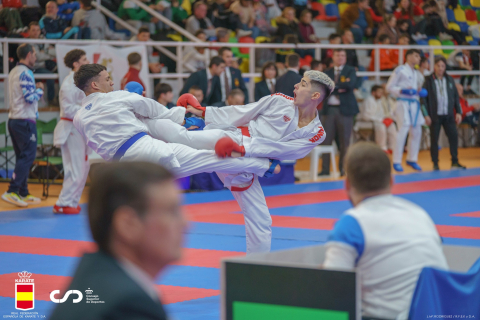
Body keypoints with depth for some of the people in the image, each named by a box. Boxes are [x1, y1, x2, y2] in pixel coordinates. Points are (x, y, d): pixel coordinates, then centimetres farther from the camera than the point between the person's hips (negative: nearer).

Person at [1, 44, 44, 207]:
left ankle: (23, 193, 16)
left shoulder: (13, 72, 14)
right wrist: (40, 89, -3)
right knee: (27, 157, -8)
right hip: (25, 121, -10)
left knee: (22, 157, 13)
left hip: (13, 119, 10)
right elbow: (30, 98, -20)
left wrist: (35, 88, 15)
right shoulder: (25, 73, -15)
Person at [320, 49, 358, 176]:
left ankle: (343, 168, 10)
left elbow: (351, 85, -13)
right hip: (329, 109, 2)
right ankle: (325, 169, 4)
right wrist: (340, 87, -10)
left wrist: (333, 85, -6)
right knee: (326, 140, -1)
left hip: (345, 109, -2)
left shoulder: (350, 70, 5)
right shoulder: (327, 72, 12)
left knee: (344, 141, 2)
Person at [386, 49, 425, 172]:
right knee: (402, 131, -13)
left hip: (414, 103, 8)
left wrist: (419, 91, 5)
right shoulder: (400, 70, -6)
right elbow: (389, 87, -7)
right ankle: (396, 161, -7)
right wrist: (402, 91, -20)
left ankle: (412, 159, 24)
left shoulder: (416, 73, 17)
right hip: (403, 103, -8)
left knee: (416, 132, 10)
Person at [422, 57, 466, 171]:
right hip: (435, 116, -3)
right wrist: (426, 115, -10)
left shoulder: (450, 80, 8)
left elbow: (456, 96, 10)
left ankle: (455, 162, 5)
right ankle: (435, 164, 9)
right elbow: (424, 98, -3)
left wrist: (458, 112, 3)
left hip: (448, 115, 3)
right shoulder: (428, 80, -2)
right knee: (434, 140, 1)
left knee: (454, 137, -3)